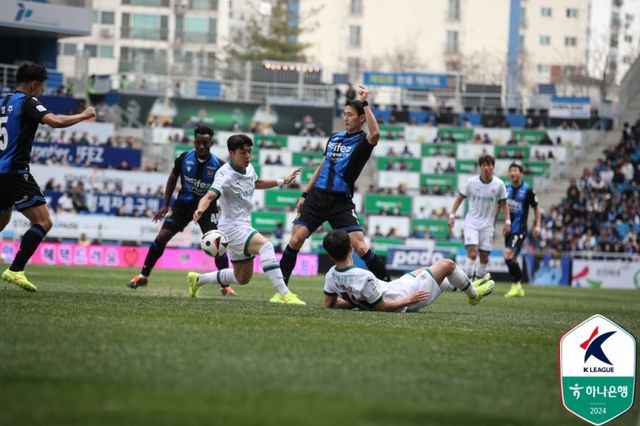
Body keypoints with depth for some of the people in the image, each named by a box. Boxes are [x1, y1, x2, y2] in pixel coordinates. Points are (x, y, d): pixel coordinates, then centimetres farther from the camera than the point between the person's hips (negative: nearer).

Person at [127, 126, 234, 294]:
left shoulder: (218, 165, -18)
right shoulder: (184, 158, -12)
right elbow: (173, 179, 5)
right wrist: (165, 205, 3)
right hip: (184, 203, 2)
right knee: (161, 237, -5)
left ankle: (225, 286, -1)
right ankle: (143, 276, 9)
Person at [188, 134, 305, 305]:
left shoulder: (248, 169, 4)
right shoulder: (226, 175, -20)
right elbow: (210, 196, -36)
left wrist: (281, 182, 26)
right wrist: (200, 209, -57)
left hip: (244, 226, 9)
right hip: (232, 226, -9)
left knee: (242, 278, 19)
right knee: (265, 245, -34)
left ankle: (197, 279, 37)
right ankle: (284, 294, -41)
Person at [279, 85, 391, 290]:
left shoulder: (362, 141, -3)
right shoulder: (334, 137, 15)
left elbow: (375, 134, -28)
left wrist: (365, 103, -25)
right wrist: (305, 194, 20)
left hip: (341, 202, -4)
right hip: (318, 196, 4)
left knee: (360, 246, -16)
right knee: (296, 238, -8)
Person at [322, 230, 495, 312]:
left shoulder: (331, 275, -17)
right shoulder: (364, 277, -39)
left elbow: (329, 303, -4)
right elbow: (381, 307, -29)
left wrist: (359, 302, 3)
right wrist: (409, 300, -17)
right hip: (402, 298, -8)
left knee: (423, 272, 31)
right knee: (447, 264, 6)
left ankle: (466, 285, 53)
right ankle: (473, 294, 35)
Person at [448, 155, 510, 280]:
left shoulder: (499, 184, -2)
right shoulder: (471, 182, -5)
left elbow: (503, 203, 7)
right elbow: (460, 198, 5)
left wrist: (507, 222, 1)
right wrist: (452, 214, -2)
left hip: (487, 225, 2)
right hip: (471, 222, -2)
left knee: (484, 258, 3)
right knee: (472, 252, -18)